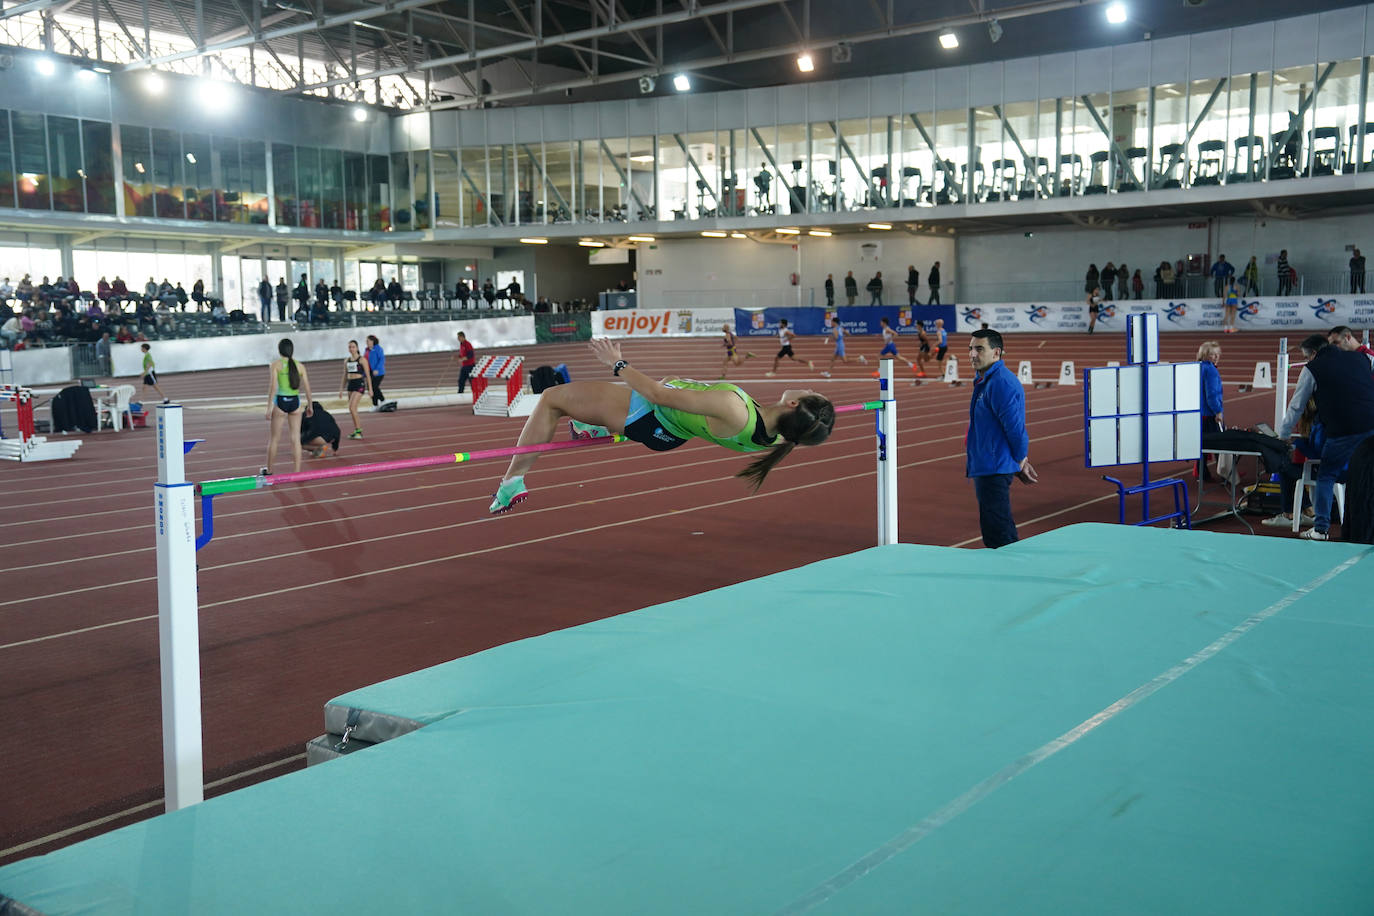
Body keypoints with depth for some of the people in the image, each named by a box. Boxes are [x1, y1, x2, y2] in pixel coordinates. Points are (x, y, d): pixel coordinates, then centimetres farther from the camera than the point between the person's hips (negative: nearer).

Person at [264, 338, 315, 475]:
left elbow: (273, 386, -11)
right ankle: (297, 471, 5)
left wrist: (269, 407, -10)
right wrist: (310, 405, 15)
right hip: (295, 402, 2)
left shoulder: (276, 364, -5)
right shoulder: (300, 366, 4)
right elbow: (307, 388, 4)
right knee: (296, 438, 6)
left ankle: (268, 470, 21)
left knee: (274, 438, 10)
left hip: (281, 402, -2)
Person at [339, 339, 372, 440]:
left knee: (352, 407, -18)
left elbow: (368, 375, -5)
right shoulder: (347, 361, 12)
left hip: (360, 384, -7)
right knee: (353, 410, 8)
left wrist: (370, 389, -8)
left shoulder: (362, 360, -5)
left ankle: (358, 431, -11)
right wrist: (341, 389, 15)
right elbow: (345, 377, 19)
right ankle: (357, 431, 18)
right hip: (350, 384, 7)